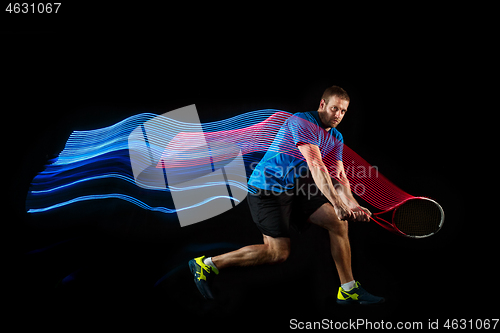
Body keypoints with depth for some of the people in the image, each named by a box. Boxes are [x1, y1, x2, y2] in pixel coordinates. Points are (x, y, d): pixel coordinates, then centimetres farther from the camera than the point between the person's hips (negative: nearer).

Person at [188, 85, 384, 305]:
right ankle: (206, 264, 0)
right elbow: (316, 166, -28)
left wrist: (351, 204, -19)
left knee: (339, 222, -6)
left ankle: (348, 290, 6)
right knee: (279, 252, -12)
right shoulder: (301, 122, -17)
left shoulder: (336, 139, 10)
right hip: (267, 189, -8)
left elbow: (338, 177, 1)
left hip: (296, 189, 8)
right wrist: (336, 204, -35)